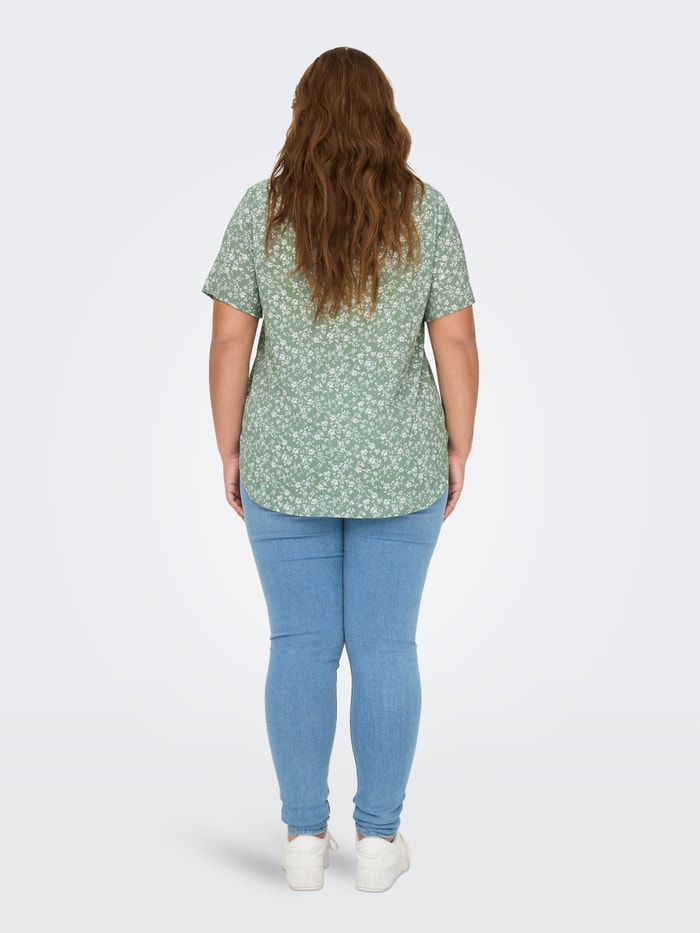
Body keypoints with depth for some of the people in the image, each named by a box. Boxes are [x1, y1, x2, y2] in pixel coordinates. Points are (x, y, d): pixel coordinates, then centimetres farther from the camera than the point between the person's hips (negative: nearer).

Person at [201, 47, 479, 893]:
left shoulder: (262, 210, -4)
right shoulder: (426, 211, -4)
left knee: (299, 647, 8)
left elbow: (229, 339, -6)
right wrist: (458, 449, 4)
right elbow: (455, 341, -5)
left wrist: (230, 451, 3)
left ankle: (304, 838, 14)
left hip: (287, 468, 0)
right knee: (386, 648, 7)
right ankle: (378, 840, 13)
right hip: (398, 470, 0)